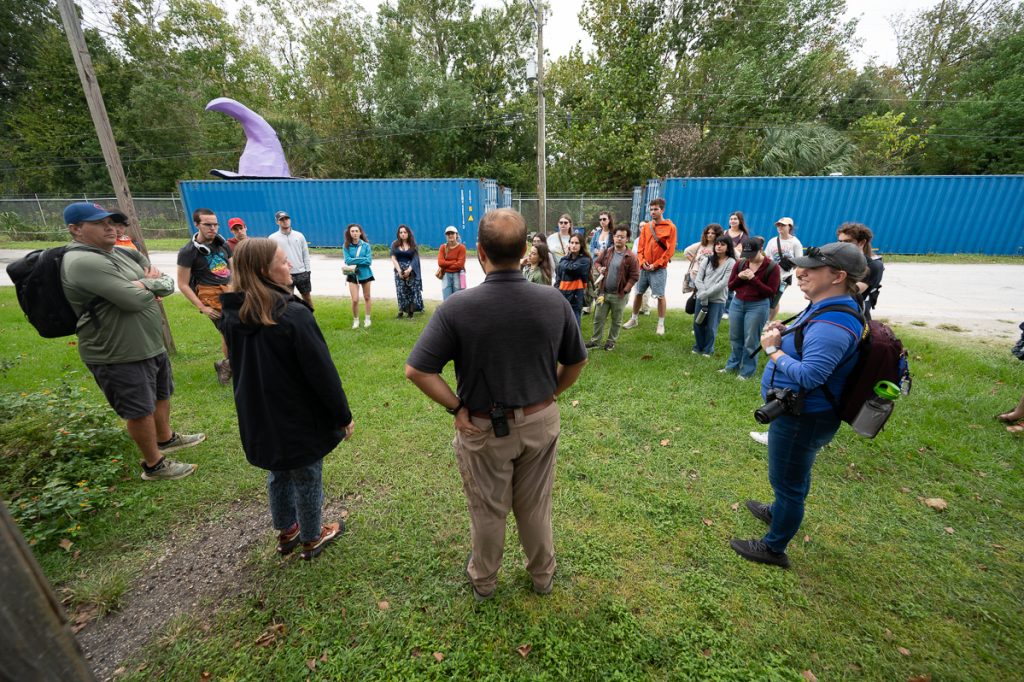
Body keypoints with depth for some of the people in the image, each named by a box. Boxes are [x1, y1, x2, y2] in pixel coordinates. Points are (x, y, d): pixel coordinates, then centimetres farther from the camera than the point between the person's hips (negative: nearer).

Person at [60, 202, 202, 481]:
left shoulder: (123, 254, 9)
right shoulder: (82, 262, -20)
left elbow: (169, 285, 6)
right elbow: (136, 300, -28)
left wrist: (144, 283, -15)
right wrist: (152, 284, -6)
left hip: (151, 346, 9)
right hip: (118, 356, -9)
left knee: (162, 395, 24)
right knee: (141, 410, 4)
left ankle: (166, 438, 47)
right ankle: (154, 465, 22)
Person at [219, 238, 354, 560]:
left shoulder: (232, 316, -3)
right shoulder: (293, 315, -27)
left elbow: (240, 368, 9)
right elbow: (322, 373, -23)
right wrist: (344, 416, -12)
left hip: (259, 419, 7)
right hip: (300, 420, -6)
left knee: (279, 474, 26)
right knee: (307, 478, 15)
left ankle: (286, 532, 46)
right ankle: (312, 539, 36)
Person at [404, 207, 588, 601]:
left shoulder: (458, 307, -22)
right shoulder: (554, 301, -13)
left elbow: (416, 370, -21)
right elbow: (576, 362, -1)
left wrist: (456, 408, -10)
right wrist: (549, 395, 10)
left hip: (484, 427, -2)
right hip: (540, 421, 3)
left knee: (487, 510, 22)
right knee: (536, 506, 25)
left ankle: (483, 580, 49)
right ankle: (543, 575, 49)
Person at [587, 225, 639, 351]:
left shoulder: (631, 257, -10)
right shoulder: (606, 252, 2)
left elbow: (634, 276, -9)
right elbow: (597, 262, 18)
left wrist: (625, 290, -14)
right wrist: (599, 268, -5)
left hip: (619, 295, -3)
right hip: (603, 292, 3)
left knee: (616, 320, 11)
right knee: (598, 318, 9)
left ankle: (611, 341, 27)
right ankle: (595, 340, 22)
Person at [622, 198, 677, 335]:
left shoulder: (670, 227, -3)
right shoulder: (646, 227, 10)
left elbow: (670, 250, -7)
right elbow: (640, 247, 10)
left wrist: (656, 264, -13)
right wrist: (642, 261, -6)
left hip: (659, 268, -4)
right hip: (644, 267, 4)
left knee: (660, 296, -2)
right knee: (638, 293, 10)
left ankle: (661, 324, 8)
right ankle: (634, 319, 24)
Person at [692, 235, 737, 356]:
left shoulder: (731, 263, -3)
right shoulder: (707, 260, 8)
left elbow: (723, 283, -11)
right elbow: (698, 279, 2)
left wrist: (707, 293, -16)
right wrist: (703, 294, -12)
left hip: (718, 300, -3)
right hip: (701, 298, 3)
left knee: (711, 327, 2)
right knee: (698, 324, 8)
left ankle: (708, 350, 20)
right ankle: (698, 347, 27)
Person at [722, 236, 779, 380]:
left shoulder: (772, 267, -10)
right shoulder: (740, 264, 2)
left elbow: (771, 292, -13)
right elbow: (730, 286, 6)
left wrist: (753, 279, -21)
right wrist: (739, 277, -14)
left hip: (757, 307, -5)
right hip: (737, 303, 5)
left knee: (750, 341, 2)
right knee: (735, 337, 15)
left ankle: (747, 371, 14)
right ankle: (733, 365, 30)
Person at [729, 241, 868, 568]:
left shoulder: (833, 324, -30)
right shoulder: (824, 307, 3)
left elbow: (809, 375, -35)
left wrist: (773, 349, -23)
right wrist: (784, 333, -1)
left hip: (803, 419, -10)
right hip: (802, 412, 10)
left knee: (787, 480, 8)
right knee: (795, 472, 31)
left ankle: (773, 548, 28)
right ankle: (781, 512, 56)